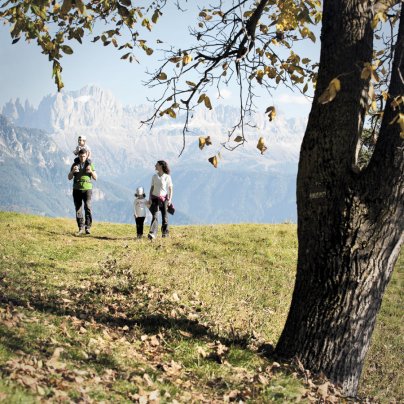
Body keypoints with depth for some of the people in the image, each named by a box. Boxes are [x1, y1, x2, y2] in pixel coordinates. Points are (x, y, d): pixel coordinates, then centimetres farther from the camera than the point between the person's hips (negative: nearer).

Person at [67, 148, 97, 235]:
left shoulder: (89, 164, 7)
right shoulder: (75, 164, 9)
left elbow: (95, 178, 7)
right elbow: (69, 178, 8)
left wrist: (91, 171, -12)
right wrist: (73, 171, -12)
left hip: (87, 189, -2)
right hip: (77, 189, 2)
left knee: (88, 207, -15)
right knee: (78, 209, 0)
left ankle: (87, 227, -14)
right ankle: (81, 228, 6)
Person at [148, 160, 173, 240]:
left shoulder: (167, 177, -4)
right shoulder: (154, 176, 8)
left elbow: (170, 189, -2)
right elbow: (152, 188, 12)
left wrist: (170, 199, -10)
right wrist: (150, 198, 3)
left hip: (164, 198, -2)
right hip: (155, 198, 2)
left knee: (164, 216, 5)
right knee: (154, 216, -9)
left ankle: (165, 232, 21)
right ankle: (152, 234, -18)